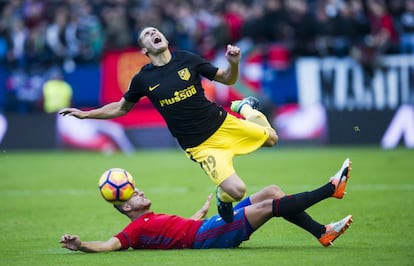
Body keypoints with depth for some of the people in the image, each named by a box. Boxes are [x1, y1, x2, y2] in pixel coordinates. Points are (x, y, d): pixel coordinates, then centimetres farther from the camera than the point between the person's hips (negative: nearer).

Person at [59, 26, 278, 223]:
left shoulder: (186, 59, -3)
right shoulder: (142, 80, -4)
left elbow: (226, 79, 5)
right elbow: (121, 108, 12)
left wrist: (233, 64, -17)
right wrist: (85, 114, 6)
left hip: (221, 123, 2)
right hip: (199, 146, -2)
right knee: (236, 191, -20)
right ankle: (223, 197, 18)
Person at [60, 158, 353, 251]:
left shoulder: (154, 220, 23)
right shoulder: (135, 230, -3)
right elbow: (108, 245, -18)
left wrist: (204, 209, 54)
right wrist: (80, 245, -37)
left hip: (210, 227, 10)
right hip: (204, 236, -10)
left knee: (272, 192, 2)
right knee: (269, 205, -16)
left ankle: (322, 232, 0)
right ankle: (331, 187, -7)